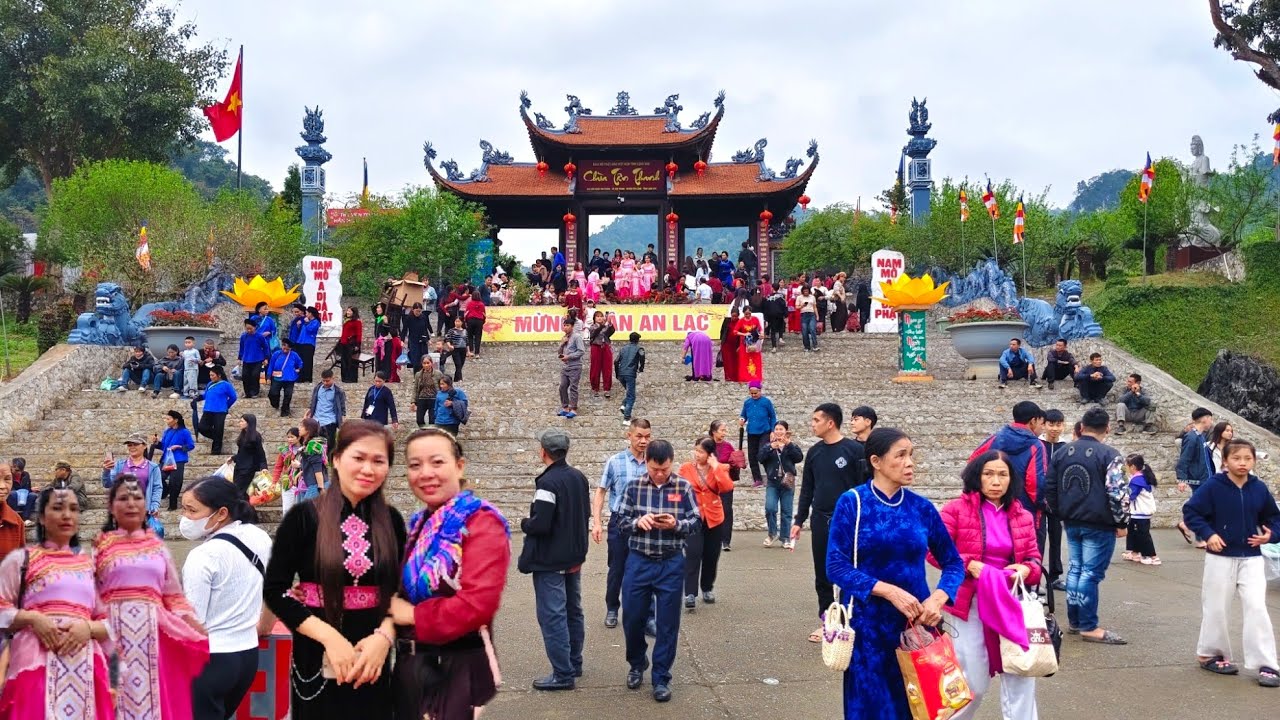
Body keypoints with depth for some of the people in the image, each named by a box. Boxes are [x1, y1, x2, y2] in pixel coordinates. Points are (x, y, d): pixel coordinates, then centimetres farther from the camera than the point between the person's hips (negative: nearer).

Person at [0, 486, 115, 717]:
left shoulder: (90, 564, 16)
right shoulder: (20, 559, 8)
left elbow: (110, 622, 13)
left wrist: (88, 627, -6)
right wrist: (32, 618, -12)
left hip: (84, 666, 3)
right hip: (36, 662, -3)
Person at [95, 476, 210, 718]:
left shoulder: (158, 546, 15)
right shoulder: (101, 547, 7)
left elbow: (175, 598, 14)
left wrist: (206, 636, 5)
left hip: (154, 634, 2)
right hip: (114, 633, -2)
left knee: (157, 699, 0)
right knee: (119, 698, -4)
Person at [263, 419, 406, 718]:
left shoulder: (392, 522, 2)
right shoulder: (305, 516, -7)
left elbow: (401, 592, 5)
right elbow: (275, 590, -7)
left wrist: (384, 636, -13)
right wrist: (329, 637, -16)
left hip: (372, 660, 2)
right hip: (317, 659, -2)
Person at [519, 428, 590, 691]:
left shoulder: (548, 482, -22)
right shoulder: (579, 477, 4)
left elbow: (540, 525, -26)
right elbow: (585, 514, 13)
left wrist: (524, 524, -7)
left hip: (550, 562, -9)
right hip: (575, 558, 9)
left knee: (552, 616, -2)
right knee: (573, 612, 18)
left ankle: (563, 674, 1)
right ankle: (574, 664, 30)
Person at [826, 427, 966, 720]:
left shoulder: (922, 508, 2)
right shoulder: (852, 503, -7)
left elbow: (953, 562, 7)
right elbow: (836, 566, -12)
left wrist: (938, 598, -13)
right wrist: (889, 590, -23)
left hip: (916, 622, 3)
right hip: (867, 623, -3)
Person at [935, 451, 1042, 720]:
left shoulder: (1023, 517, 9)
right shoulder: (956, 509, -4)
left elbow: (1034, 558, 13)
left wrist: (1026, 569, -10)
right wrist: (969, 564, -19)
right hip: (969, 604, -4)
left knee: (1021, 678, 1)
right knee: (972, 683, 3)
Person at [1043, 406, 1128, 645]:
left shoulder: (1062, 452, 8)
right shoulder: (1109, 455, -12)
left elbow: (1049, 487, 13)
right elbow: (1117, 491, -17)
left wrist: (1059, 514, 22)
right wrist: (1122, 522, -6)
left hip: (1071, 523, 6)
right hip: (1099, 525, -6)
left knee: (1075, 568, 15)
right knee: (1091, 573, -4)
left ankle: (1074, 621, 21)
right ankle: (1089, 627, 0)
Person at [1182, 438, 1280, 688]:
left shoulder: (1259, 488, -1)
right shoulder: (1213, 486, -11)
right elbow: (1190, 511, -7)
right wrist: (1208, 534, -17)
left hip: (1251, 558, 2)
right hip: (1220, 558, -2)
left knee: (1256, 607, -7)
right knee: (1216, 609, 8)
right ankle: (1210, 654, 26)